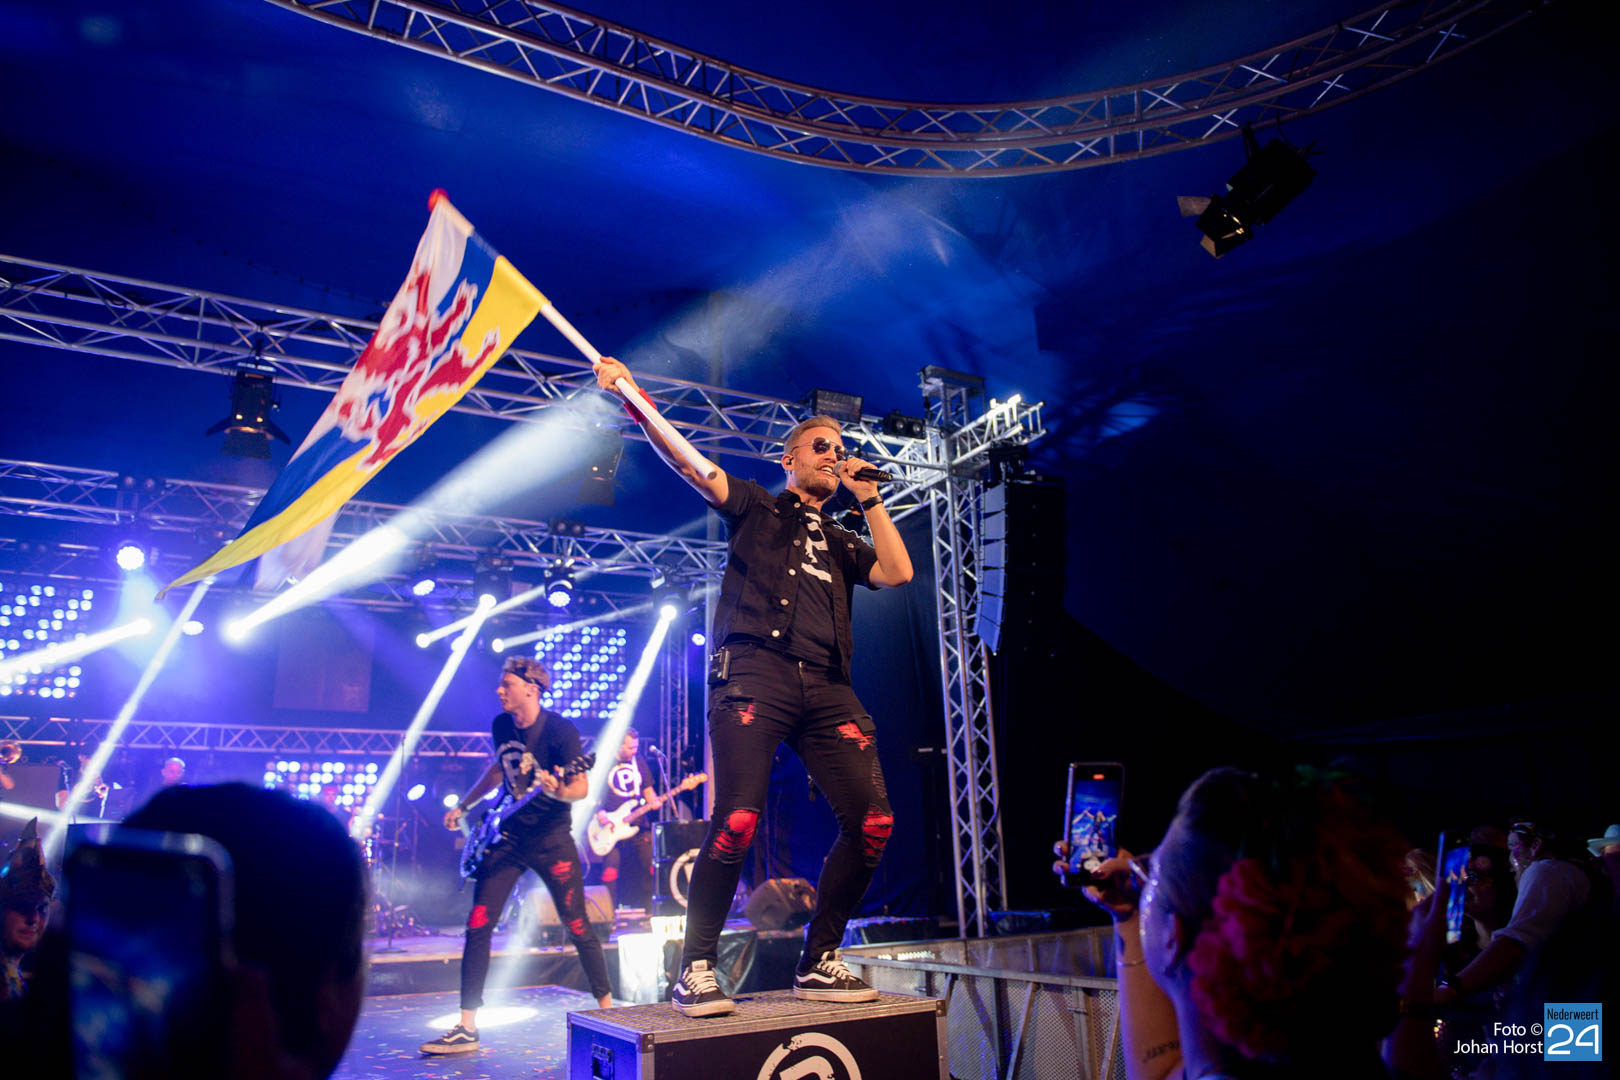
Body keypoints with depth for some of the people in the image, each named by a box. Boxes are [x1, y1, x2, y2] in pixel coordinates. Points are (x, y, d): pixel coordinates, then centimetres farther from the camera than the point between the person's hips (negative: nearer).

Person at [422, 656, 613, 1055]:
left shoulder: (560, 730, -16)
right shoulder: (501, 726, 3)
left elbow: (582, 787, -16)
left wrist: (558, 790, -37)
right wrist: (464, 806, 21)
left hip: (550, 838, -5)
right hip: (507, 835, 5)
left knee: (577, 926, 0)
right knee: (479, 925, -2)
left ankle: (607, 1008, 17)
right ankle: (467, 1029, 6)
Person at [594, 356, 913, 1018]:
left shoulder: (841, 543, 30)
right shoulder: (756, 508, 18)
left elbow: (898, 572, 15)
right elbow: (689, 464, 6)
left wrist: (869, 499, 18)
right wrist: (632, 398, -5)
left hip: (825, 685, 5)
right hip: (754, 671, -5)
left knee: (872, 821, -7)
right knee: (737, 819, -19)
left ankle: (818, 963, 8)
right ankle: (696, 968, -2)